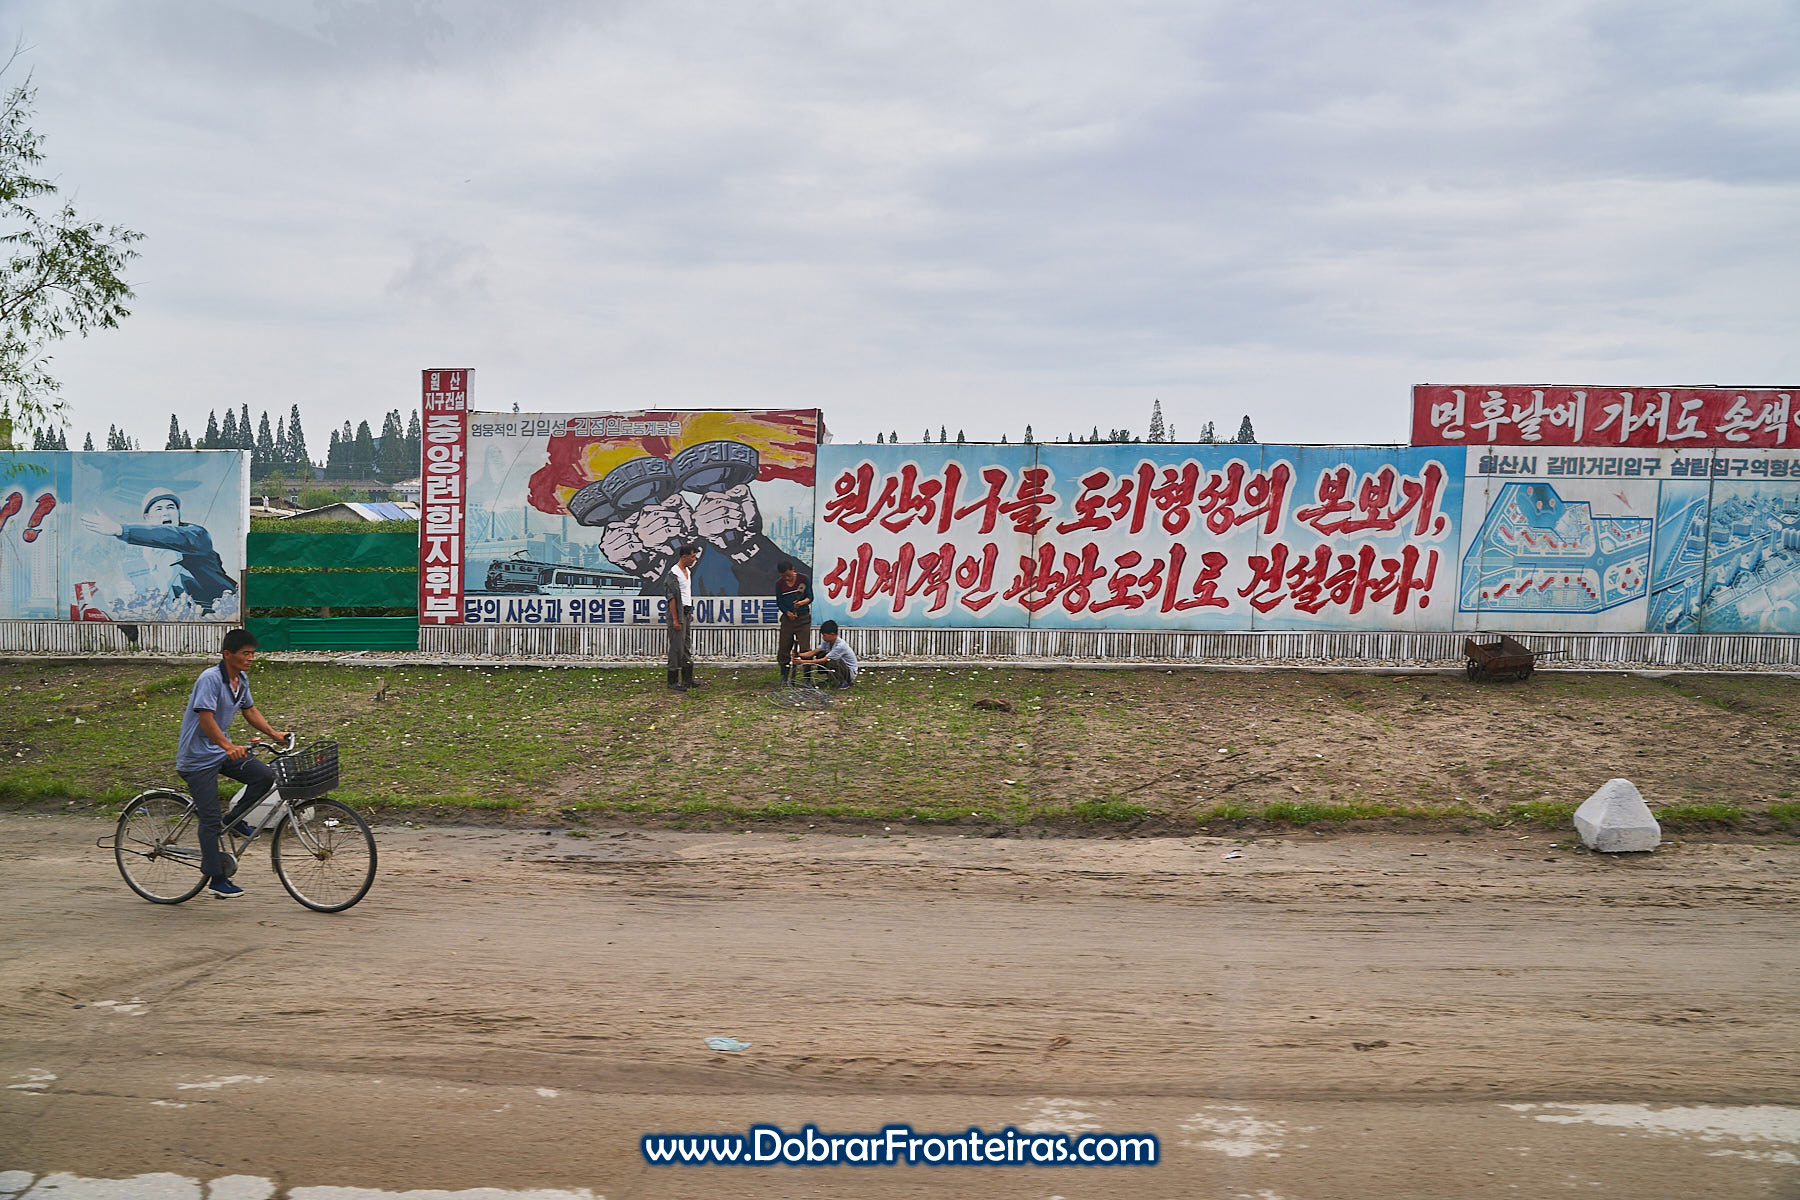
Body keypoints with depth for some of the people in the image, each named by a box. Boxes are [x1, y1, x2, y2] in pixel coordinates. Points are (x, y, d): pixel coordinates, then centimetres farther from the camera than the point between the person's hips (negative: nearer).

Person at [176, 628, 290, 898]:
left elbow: (249, 709, 20)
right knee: (210, 818, -6)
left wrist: (273, 732, 9)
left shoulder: (242, 679, 4)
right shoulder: (211, 679, -22)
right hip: (198, 757, -8)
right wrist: (229, 747, -42)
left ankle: (231, 820, 9)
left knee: (265, 776, -12)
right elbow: (206, 719, -30)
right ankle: (216, 878, 3)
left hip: (222, 751, 8)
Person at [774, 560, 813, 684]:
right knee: (784, 647, 2)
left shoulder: (804, 579, -4)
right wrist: (787, 612, -11)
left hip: (803, 618, -2)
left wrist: (801, 602, -24)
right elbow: (779, 602, 6)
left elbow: (810, 597, -3)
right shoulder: (779, 584, 1)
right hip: (787, 617, 2)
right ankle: (784, 676, 14)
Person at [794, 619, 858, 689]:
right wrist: (799, 654, -21)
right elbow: (814, 652, -4)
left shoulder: (840, 645, -29)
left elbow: (824, 660, -30)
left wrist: (803, 661, -32)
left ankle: (843, 683, -12)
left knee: (830, 663, -35)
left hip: (850, 672, -8)